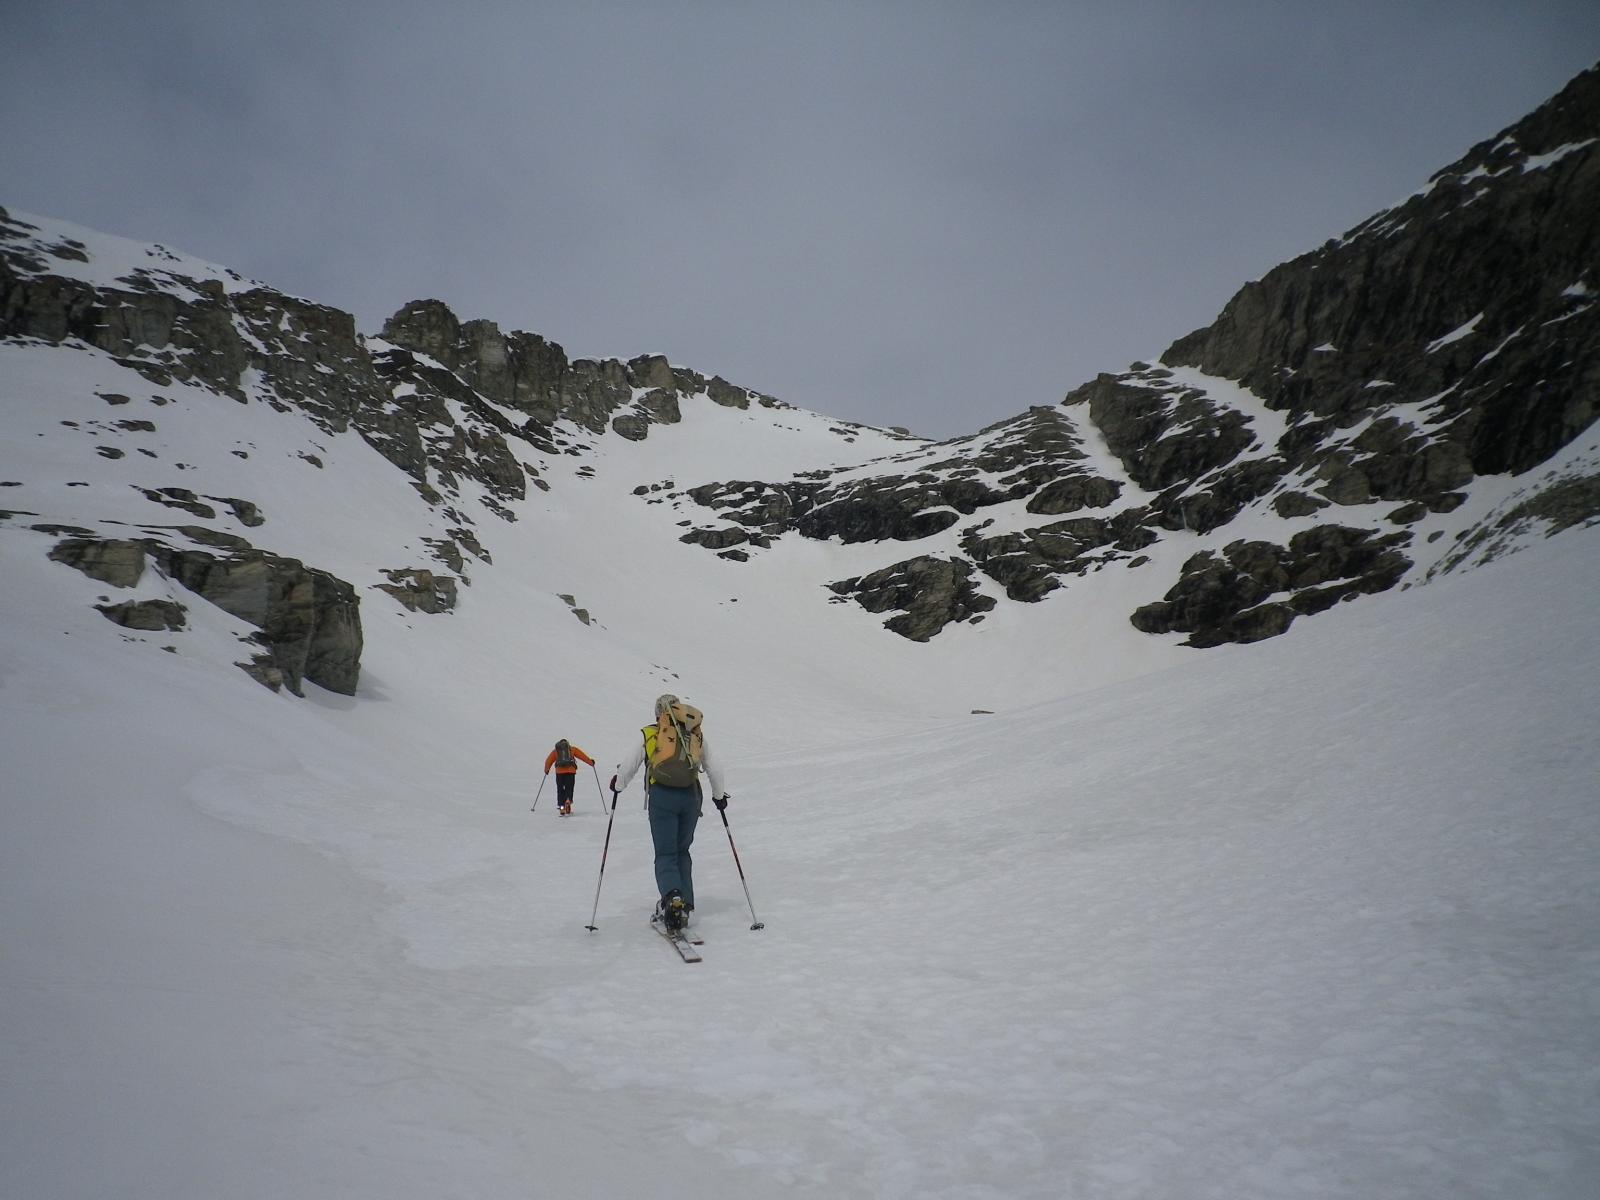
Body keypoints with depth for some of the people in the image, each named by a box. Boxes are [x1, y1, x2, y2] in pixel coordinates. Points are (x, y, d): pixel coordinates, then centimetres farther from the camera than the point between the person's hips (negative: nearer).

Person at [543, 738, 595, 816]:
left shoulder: (555, 751, 18)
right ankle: (568, 801, -25)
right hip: (570, 771, 0)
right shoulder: (572, 749, 16)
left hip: (559, 772, 1)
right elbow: (582, 756, 14)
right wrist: (591, 762, 23)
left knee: (560, 790, 10)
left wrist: (546, 770, 26)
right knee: (569, 789, 3)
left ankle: (561, 807, 3)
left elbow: (548, 760, 13)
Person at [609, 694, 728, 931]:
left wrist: (618, 785, 29)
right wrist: (719, 795, 32)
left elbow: (628, 767, 9)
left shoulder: (647, 735, 7)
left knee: (665, 853, 2)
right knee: (682, 851, 17)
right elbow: (713, 769, 17)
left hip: (662, 796, -2)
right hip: (691, 796, 2)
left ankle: (672, 896, -23)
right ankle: (685, 905, 11)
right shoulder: (696, 734, 13)